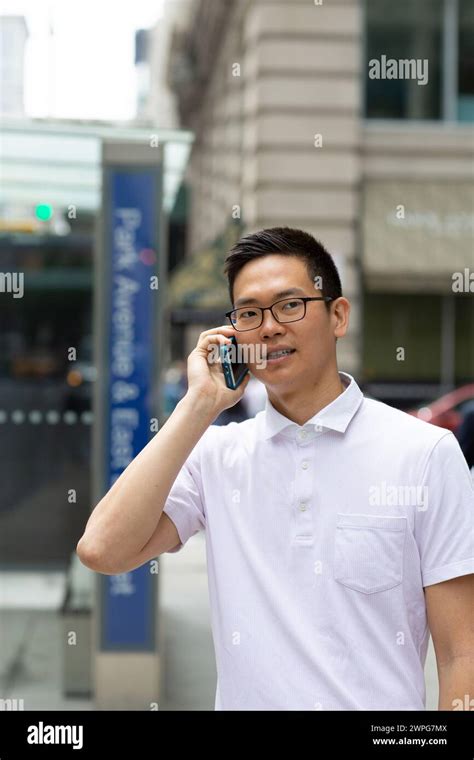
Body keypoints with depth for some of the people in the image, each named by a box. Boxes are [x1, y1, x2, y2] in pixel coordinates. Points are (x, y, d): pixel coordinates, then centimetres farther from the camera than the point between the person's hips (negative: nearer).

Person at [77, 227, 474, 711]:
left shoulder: (425, 453, -8)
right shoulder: (213, 453, 0)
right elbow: (103, 551, -14)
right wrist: (200, 404, -13)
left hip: (382, 705, -2)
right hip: (245, 698, 2)